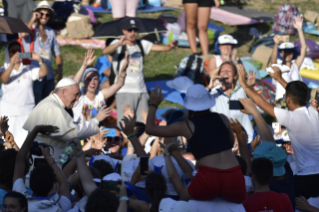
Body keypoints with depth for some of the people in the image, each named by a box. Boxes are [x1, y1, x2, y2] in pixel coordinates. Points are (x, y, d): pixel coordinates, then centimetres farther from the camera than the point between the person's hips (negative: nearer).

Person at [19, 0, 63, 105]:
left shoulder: (51, 32, 16)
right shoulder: (30, 29, 1)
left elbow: (57, 52, 20)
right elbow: (23, 34, -24)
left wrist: (59, 67, 4)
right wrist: (33, 19, -12)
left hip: (49, 75, 5)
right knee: (35, 104, -9)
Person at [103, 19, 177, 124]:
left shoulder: (142, 44, 13)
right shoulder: (118, 44, 1)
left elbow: (163, 48, 3)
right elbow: (105, 51, -20)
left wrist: (171, 46, -20)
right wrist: (119, 44, -39)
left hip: (141, 90, 4)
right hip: (124, 91, -4)